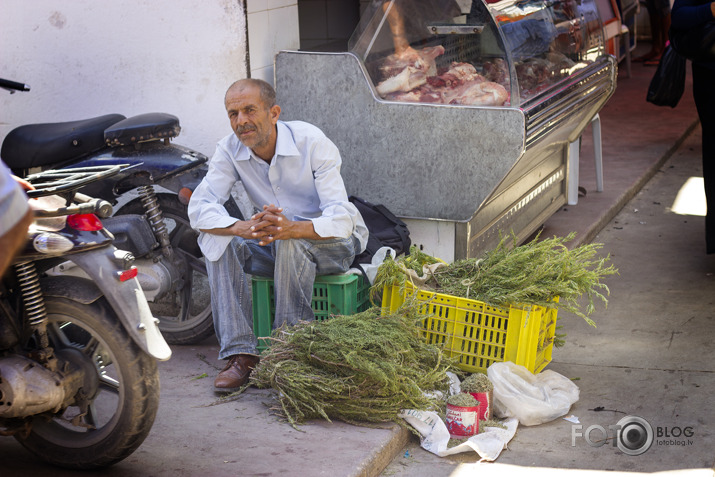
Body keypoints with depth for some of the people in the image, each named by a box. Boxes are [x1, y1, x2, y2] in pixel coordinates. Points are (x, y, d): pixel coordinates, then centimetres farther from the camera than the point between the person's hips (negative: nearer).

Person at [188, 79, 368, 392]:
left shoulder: (312, 142, -22)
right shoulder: (230, 150, -9)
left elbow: (340, 219, -29)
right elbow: (199, 208, -19)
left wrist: (292, 228, -50)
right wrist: (243, 228, -40)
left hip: (332, 242, -4)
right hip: (279, 247, 5)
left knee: (291, 241, -37)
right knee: (217, 238, -22)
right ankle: (240, 354, -24)